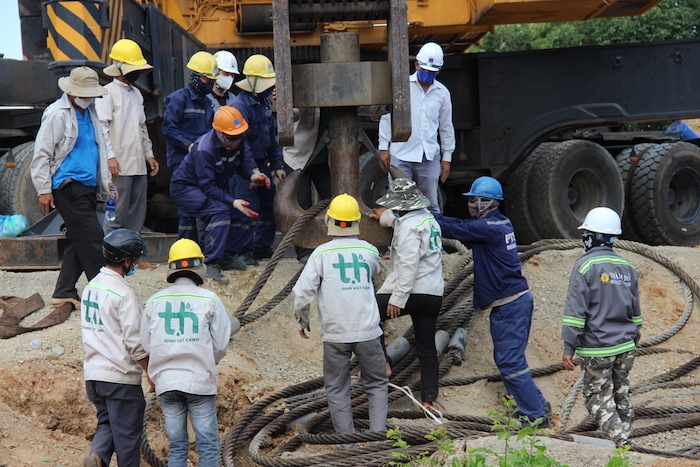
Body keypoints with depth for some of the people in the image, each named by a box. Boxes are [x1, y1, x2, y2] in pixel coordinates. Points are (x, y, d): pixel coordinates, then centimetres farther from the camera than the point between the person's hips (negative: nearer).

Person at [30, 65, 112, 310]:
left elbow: (100, 148, 26)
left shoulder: (90, 112, 15)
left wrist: (106, 181, 20)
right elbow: (41, 154, -11)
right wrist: (44, 190, -13)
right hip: (68, 186, -9)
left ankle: (64, 293, 16)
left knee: (78, 240, 10)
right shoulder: (57, 114, -11)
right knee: (92, 237, -9)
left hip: (88, 186, 9)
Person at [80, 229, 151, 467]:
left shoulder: (90, 287, 8)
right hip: (121, 376, -7)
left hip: (93, 374, 7)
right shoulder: (123, 294, -17)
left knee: (107, 423, 16)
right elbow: (135, 342, -17)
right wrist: (153, 374, -8)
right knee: (127, 434, 4)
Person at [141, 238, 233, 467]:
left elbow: (145, 345, 6)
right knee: (207, 446, 3)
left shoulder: (154, 301, 2)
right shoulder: (209, 300, -6)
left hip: (166, 381, 3)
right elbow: (221, 345, -2)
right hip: (200, 381, -3)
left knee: (177, 447, 10)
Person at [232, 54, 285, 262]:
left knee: (270, 204, 11)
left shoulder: (264, 103, 12)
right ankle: (244, 250, 0)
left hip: (263, 164, 9)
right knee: (250, 208, -8)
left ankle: (263, 247, 21)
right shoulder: (240, 105, -17)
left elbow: (272, 136, 18)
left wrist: (277, 165, 14)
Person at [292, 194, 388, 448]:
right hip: (368, 331, 1)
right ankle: (378, 435, 5)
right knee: (377, 384, 15)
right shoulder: (369, 251, 3)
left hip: (335, 333, -1)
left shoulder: (322, 253, -5)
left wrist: (302, 321, 8)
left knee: (337, 389, 10)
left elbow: (302, 292, -8)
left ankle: (348, 443, 8)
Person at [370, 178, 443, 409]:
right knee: (427, 347, 12)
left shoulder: (409, 225, -14)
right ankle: (428, 398, 14)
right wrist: (385, 216, 54)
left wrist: (398, 298, -23)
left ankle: (380, 362, -1)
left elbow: (408, 264, -23)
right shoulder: (429, 219, 14)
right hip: (434, 294, 9)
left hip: (412, 292, -9)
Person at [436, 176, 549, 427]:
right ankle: (536, 405, 23)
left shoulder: (488, 228, -16)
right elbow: (461, 225, 16)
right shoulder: (499, 223, 12)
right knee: (507, 360, 17)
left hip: (509, 304, -10)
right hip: (516, 300, 10)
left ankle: (536, 416, -3)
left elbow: (454, 229, -13)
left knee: (510, 363, -6)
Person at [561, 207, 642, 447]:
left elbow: (576, 310, -14)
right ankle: (624, 441, 18)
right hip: (625, 347, 6)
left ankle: (622, 443, -11)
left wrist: (568, 348, -11)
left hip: (596, 349, -6)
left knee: (599, 401, -1)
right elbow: (635, 312, 17)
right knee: (621, 397, 14)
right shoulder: (627, 267, 10)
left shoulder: (586, 265, -11)